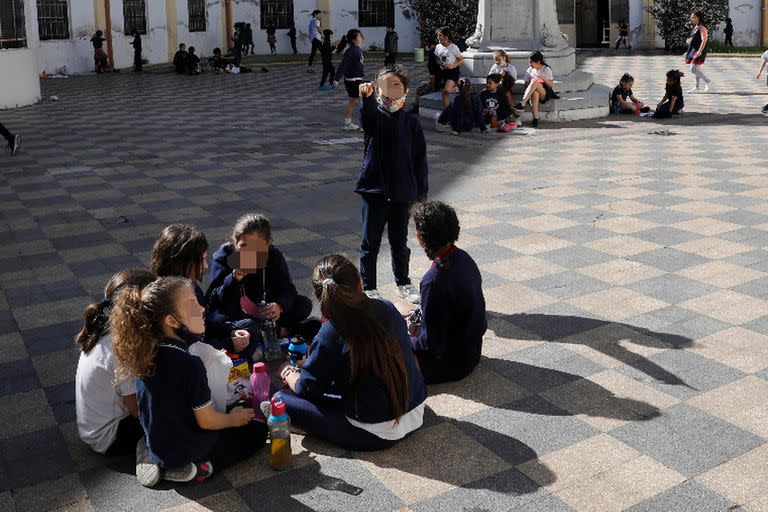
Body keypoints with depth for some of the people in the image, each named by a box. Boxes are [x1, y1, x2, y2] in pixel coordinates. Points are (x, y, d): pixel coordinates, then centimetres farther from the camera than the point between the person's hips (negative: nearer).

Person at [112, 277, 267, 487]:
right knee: (257, 430, 13)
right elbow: (206, 421, -19)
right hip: (184, 450, -6)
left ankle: (160, 461, 11)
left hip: (155, 443, 6)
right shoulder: (190, 364, -31)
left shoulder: (145, 351, -10)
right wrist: (234, 419, 0)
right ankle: (198, 468, -5)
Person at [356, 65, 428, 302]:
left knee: (399, 242, 16)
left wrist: (420, 193, 3)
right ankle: (368, 288, 19)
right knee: (370, 242, 6)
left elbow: (420, 158, 4)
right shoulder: (375, 117, -5)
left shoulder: (411, 122, 1)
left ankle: (403, 283, 34)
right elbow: (367, 116, -32)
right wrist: (367, 97, -54)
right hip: (375, 191, -2)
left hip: (402, 193, 2)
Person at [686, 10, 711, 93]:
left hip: (698, 51, -9)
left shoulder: (702, 28, -14)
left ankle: (707, 81, 2)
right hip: (694, 50, 9)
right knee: (696, 69, 13)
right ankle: (697, 86, 20)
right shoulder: (695, 27, 14)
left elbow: (704, 41, -21)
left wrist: (700, 51, -29)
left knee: (694, 69, -11)